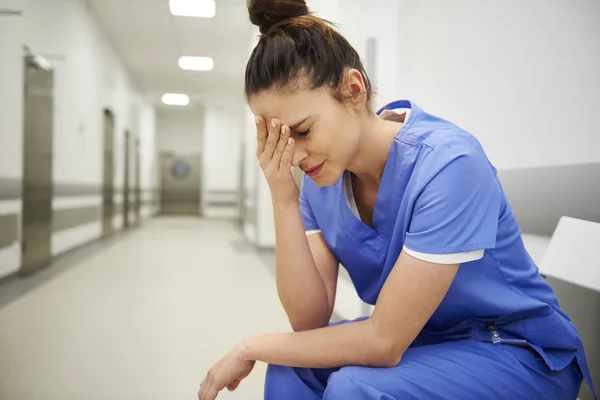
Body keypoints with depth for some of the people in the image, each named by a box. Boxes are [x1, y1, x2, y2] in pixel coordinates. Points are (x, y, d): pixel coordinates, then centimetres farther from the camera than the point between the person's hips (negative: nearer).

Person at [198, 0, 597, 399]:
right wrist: (283, 199, -23)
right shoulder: (321, 178, -8)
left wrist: (253, 346, -17)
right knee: (291, 364, -15)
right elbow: (310, 319, -13)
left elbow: (384, 341, -26)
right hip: (416, 338, 6)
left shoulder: (447, 164, -29)